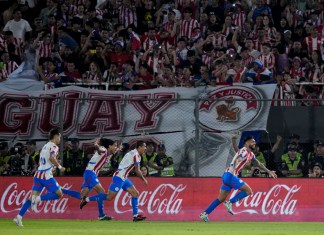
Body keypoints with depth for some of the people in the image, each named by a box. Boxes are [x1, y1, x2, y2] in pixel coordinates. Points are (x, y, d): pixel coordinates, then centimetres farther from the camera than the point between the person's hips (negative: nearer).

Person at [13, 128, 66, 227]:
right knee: (59, 194, 1)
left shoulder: (45, 146, 21)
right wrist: (59, 167, -13)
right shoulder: (54, 147, -6)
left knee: (33, 196, 4)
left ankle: (19, 217, -6)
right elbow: (51, 157, -24)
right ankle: (38, 199, -16)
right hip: (47, 175, -8)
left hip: (38, 174, 8)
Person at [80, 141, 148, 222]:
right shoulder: (136, 155, -13)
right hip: (119, 177, -10)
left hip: (123, 178, 10)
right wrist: (144, 180, -3)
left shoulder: (133, 153, 17)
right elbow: (137, 171, -15)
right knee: (109, 197, -10)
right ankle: (86, 199, -2)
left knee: (135, 194, 5)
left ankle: (135, 216, 3)